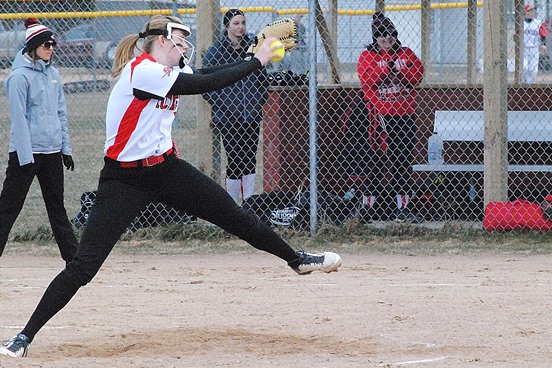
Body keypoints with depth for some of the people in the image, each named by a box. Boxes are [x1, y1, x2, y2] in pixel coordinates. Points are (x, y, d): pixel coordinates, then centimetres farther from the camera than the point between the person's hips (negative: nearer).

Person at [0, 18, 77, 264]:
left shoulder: (53, 74, 11)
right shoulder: (20, 76, -11)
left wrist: (66, 147, 13)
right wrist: (26, 158, -17)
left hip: (52, 151, 7)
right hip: (26, 151, -7)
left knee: (57, 207, 13)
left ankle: (74, 259, 16)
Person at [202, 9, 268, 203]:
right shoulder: (216, 51, -5)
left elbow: (263, 77, 17)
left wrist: (259, 101, 8)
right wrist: (221, 104, -9)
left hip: (252, 115, 4)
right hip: (228, 118, -4)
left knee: (250, 160, 7)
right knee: (234, 160, -5)